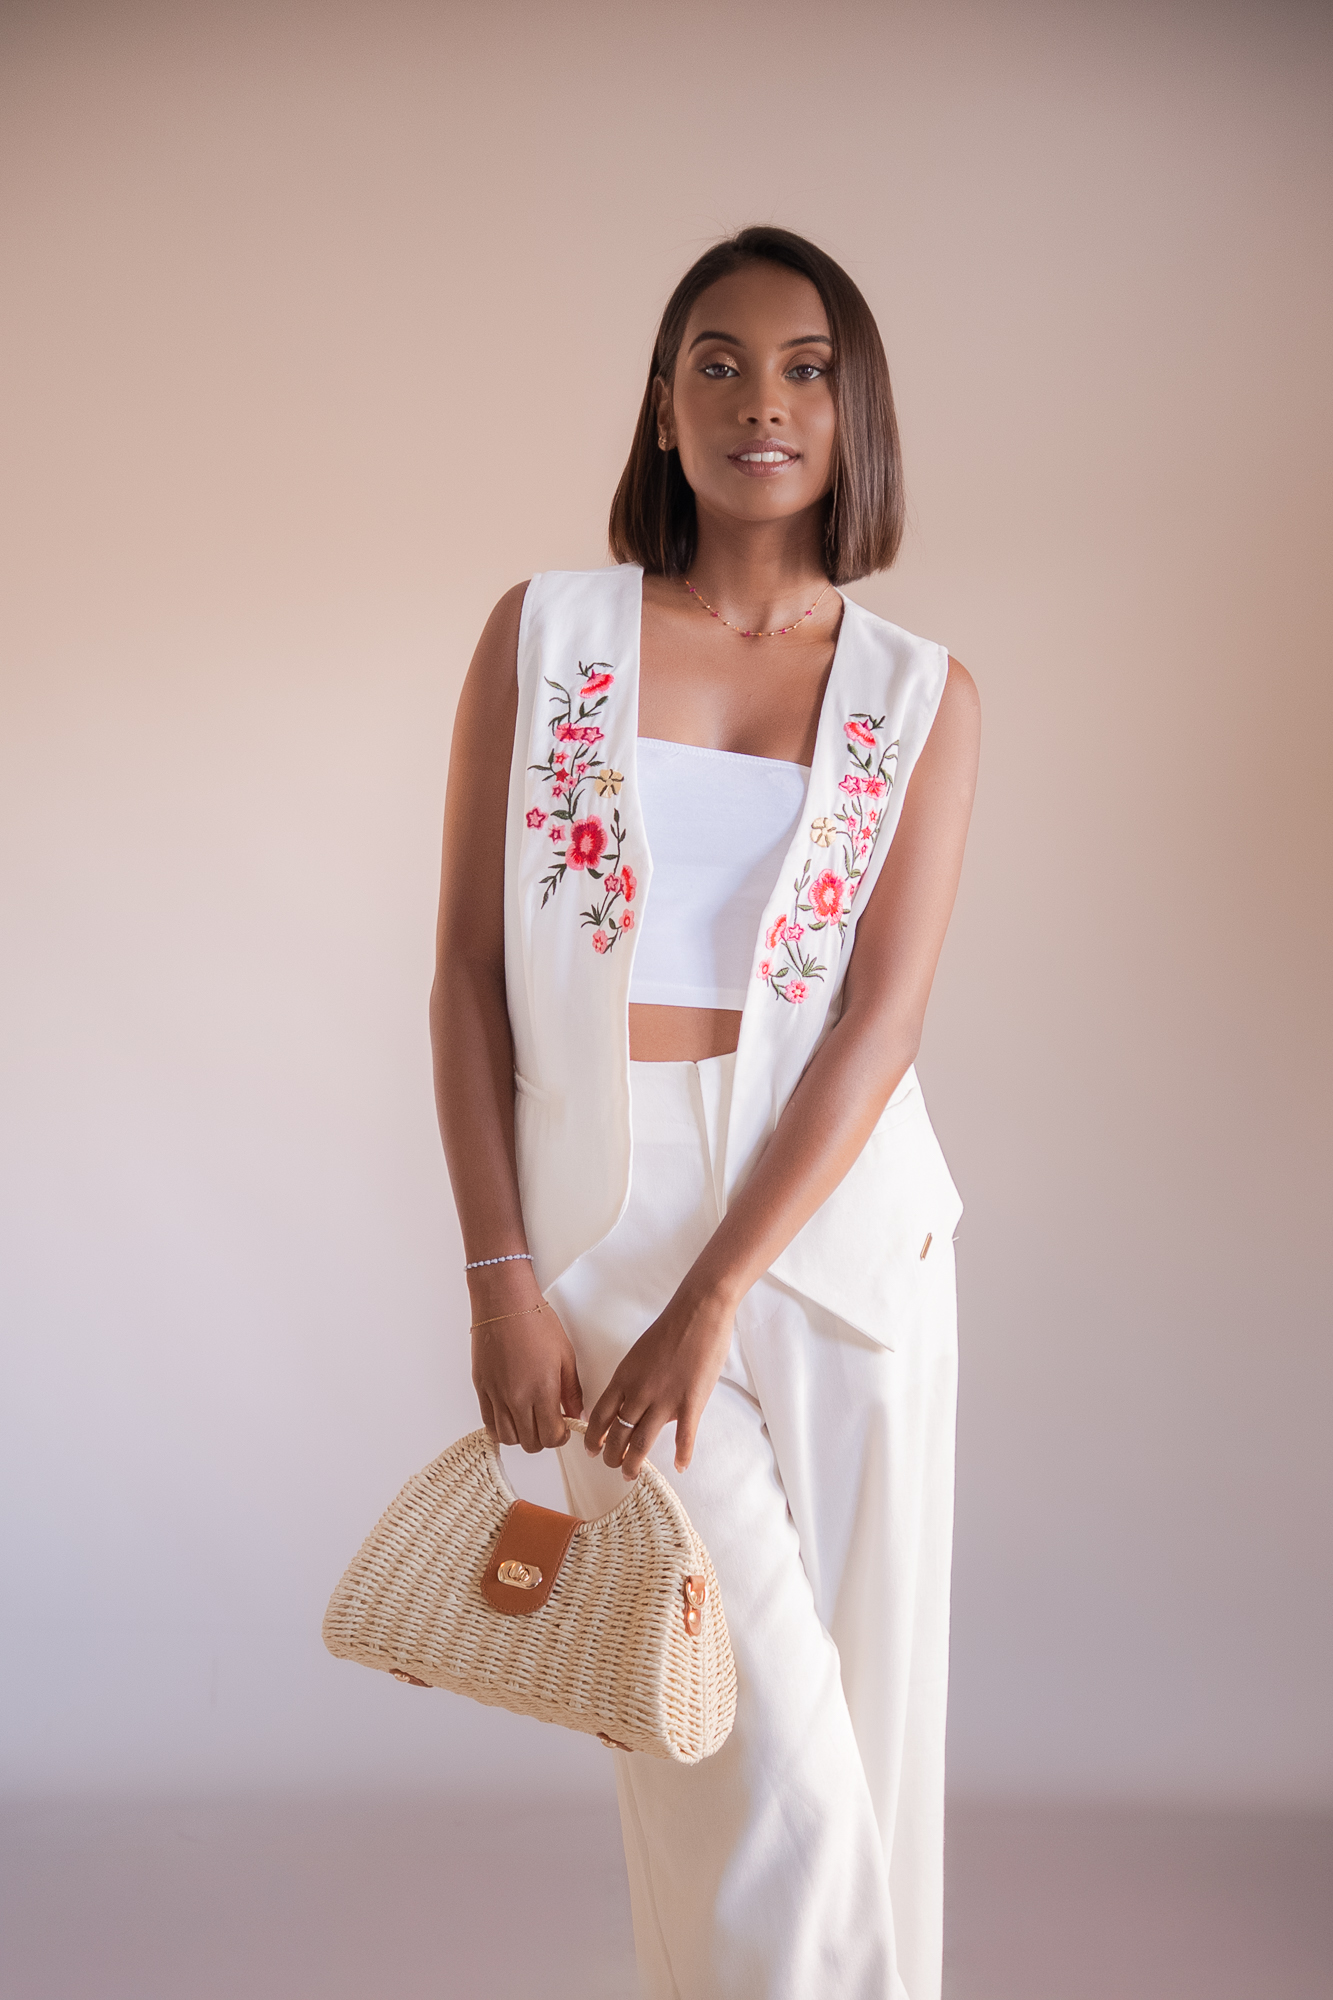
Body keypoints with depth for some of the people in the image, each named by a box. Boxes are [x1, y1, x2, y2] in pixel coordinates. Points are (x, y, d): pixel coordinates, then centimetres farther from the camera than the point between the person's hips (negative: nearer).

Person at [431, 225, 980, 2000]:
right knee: (760, 1748, -3)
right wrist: (501, 1275, -6)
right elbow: (467, 966, 0)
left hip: (835, 1211, 2)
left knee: (866, 1704, 10)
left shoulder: (922, 696, 4)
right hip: (606, 1207, -1)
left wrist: (714, 1298, -14)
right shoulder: (545, 633, 3)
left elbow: (883, 1014, -6)